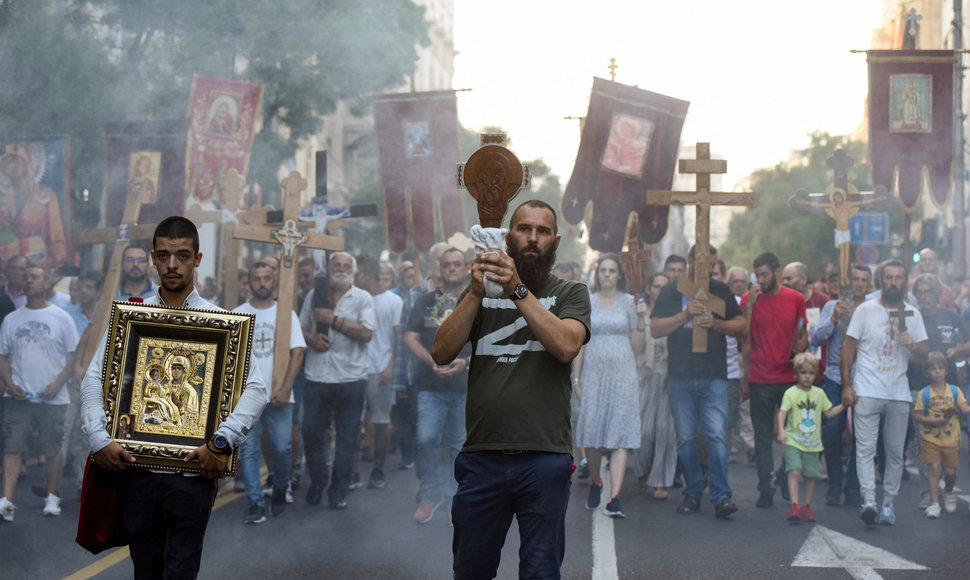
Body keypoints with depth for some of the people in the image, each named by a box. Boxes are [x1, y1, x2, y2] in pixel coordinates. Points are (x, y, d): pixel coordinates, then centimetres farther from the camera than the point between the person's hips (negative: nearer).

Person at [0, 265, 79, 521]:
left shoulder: (61, 318, 3)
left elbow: (75, 356, 3)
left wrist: (58, 383, -10)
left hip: (52, 397, -1)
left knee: (52, 449, 5)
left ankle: (53, 496, 21)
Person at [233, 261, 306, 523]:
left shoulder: (286, 314, 6)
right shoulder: (237, 315, 7)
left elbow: (297, 352, 1)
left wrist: (285, 389, -9)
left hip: (278, 396, 0)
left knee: (281, 447, -3)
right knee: (248, 449, -2)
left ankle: (280, 489, 23)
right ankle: (255, 503, 4)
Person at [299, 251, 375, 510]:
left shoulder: (362, 298, 2)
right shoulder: (314, 296, 12)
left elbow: (366, 333, -10)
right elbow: (301, 327, 17)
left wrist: (333, 320, -12)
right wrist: (311, 338, -5)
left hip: (350, 378, -2)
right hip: (317, 377, 2)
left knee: (346, 438, 3)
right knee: (311, 432, 3)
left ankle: (338, 492, 13)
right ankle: (317, 481, 23)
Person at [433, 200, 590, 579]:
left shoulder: (570, 293, 9)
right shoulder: (479, 293, 15)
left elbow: (567, 346, -11)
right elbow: (441, 353, 1)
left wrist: (518, 290, -16)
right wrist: (477, 292, -10)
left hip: (544, 458, -2)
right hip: (481, 458, 2)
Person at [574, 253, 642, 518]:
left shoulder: (629, 302, 5)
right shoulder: (587, 302, 8)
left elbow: (637, 346, 4)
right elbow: (580, 344, 8)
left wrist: (642, 320, -11)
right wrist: (576, 379, 2)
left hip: (623, 373, -1)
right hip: (594, 374, 1)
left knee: (620, 435, -9)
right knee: (591, 431, 2)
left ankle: (614, 497, -13)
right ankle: (595, 481, 29)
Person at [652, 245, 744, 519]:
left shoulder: (720, 291, 11)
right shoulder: (671, 292, 8)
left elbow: (741, 326, 10)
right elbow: (655, 329, 1)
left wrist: (715, 323, -7)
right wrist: (686, 315, -11)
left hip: (714, 377, -1)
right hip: (679, 377, 1)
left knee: (717, 435, -10)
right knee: (686, 438, 4)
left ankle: (721, 496, -11)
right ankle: (692, 493, 13)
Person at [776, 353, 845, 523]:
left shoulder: (819, 393, 10)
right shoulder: (791, 393, -4)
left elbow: (829, 413, 18)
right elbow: (782, 412, -13)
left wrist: (844, 405, 6)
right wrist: (781, 430, -27)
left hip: (813, 443, 4)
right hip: (793, 441, -4)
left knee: (811, 475, 6)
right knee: (794, 471, -17)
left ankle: (807, 507, 19)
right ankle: (794, 506, -18)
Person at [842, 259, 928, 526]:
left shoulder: (912, 314, 10)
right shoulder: (865, 310, 2)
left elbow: (925, 351, 13)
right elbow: (848, 347, 2)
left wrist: (912, 344, -12)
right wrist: (846, 385, -5)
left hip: (899, 394, 3)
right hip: (867, 392, -3)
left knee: (895, 452, 5)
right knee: (866, 449, -12)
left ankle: (888, 503, 12)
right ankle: (868, 501, -19)